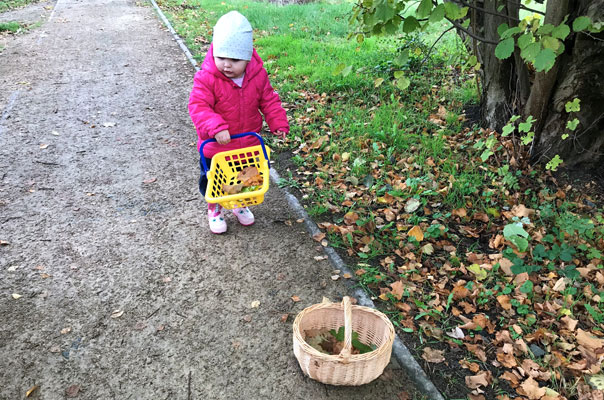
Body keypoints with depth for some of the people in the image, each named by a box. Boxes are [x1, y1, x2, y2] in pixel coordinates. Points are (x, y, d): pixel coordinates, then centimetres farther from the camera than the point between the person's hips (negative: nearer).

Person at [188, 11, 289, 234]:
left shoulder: (258, 75, -12)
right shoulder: (207, 78, -23)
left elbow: (269, 101, 0)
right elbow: (198, 106, -29)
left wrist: (279, 124, -10)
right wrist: (215, 127, -44)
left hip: (248, 145, 3)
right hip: (216, 147, -2)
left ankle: (240, 204, 51)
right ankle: (214, 209, 43)